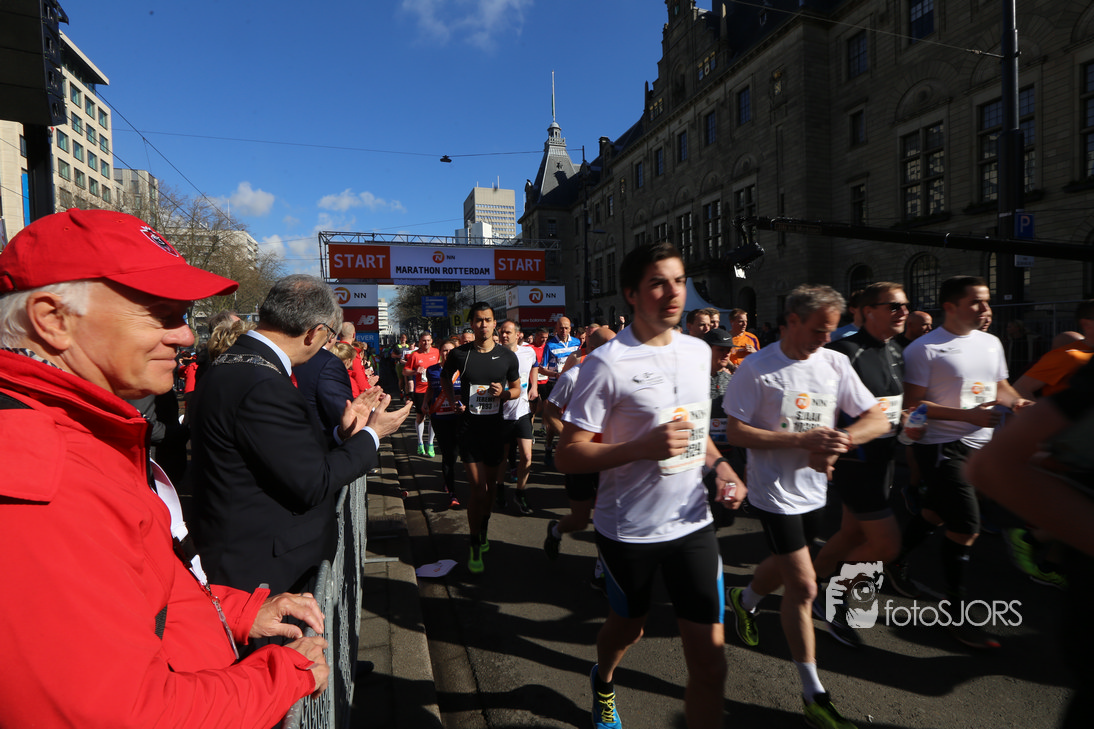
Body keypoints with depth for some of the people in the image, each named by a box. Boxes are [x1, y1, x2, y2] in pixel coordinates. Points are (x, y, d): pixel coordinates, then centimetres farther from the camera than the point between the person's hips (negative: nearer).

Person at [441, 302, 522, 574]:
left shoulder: (507, 357, 0)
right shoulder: (459, 354, -3)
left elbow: (517, 389, 11)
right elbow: (444, 376, 16)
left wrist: (503, 393, -11)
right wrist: (452, 399, 0)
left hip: (495, 426, 2)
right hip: (469, 426, -2)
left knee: (490, 483, 15)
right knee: (477, 487, -7)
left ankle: (483, 529, 40)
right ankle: (474, 546, 9)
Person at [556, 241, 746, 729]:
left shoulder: (698, 351, 3)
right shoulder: (607, 364, -17)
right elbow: (568, 456, -18)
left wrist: (719, 465, 0)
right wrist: (645, 447, -29)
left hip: (692, 521, 4)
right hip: (628, 529, -4)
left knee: (710, 657, 4)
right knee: (627, 627, 22)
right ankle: (603, 682, 56)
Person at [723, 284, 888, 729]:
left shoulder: (835, 363, 1)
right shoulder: (756, 369, -14)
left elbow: (878, 421, 1)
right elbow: (735, 432, -16)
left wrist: (837, 442, -20)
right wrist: (803, 439, -24)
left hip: (814, 492, 6)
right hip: (775, 493, -6)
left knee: (786, 566, 23)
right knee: (804, 587, -2)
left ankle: (744, 601, 55)